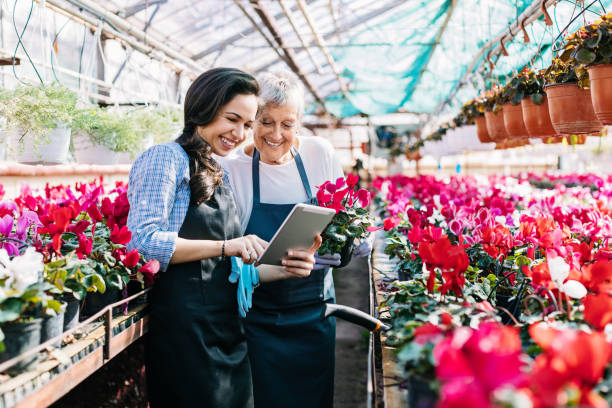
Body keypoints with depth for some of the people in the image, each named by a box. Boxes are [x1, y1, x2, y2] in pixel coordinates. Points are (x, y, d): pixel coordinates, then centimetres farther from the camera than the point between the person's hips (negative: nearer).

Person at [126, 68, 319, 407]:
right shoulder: (166, 158, -6)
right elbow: (144, 240, -19)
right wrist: (225, 246, -23)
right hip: (182, 332, -8)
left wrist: (285, 269, 1)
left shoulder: (220, 178, 18)